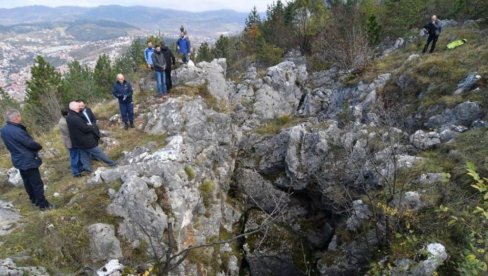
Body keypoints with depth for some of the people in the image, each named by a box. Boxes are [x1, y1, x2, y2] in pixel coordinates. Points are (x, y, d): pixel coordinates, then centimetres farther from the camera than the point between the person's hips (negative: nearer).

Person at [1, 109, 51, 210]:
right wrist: (39, 146, -1)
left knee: (27, 181, 21)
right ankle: (43, 204, 8)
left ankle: (34, 200, 36)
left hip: (18, 160, 9)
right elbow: (30, 143, -22)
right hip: (28, 160, -9)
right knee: (37, 183, 1)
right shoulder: (17, 131, -28)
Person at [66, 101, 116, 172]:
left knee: (84, 156, 17)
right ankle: (110, 162, 18)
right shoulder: (76, 119, -28)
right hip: (86, 141, -9)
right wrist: (91, 126, -5)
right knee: (98, 152, 5)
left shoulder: (69, 117, 3)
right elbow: (85, 129, -23)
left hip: (78, 142, 9)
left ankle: (87, 168, 27)